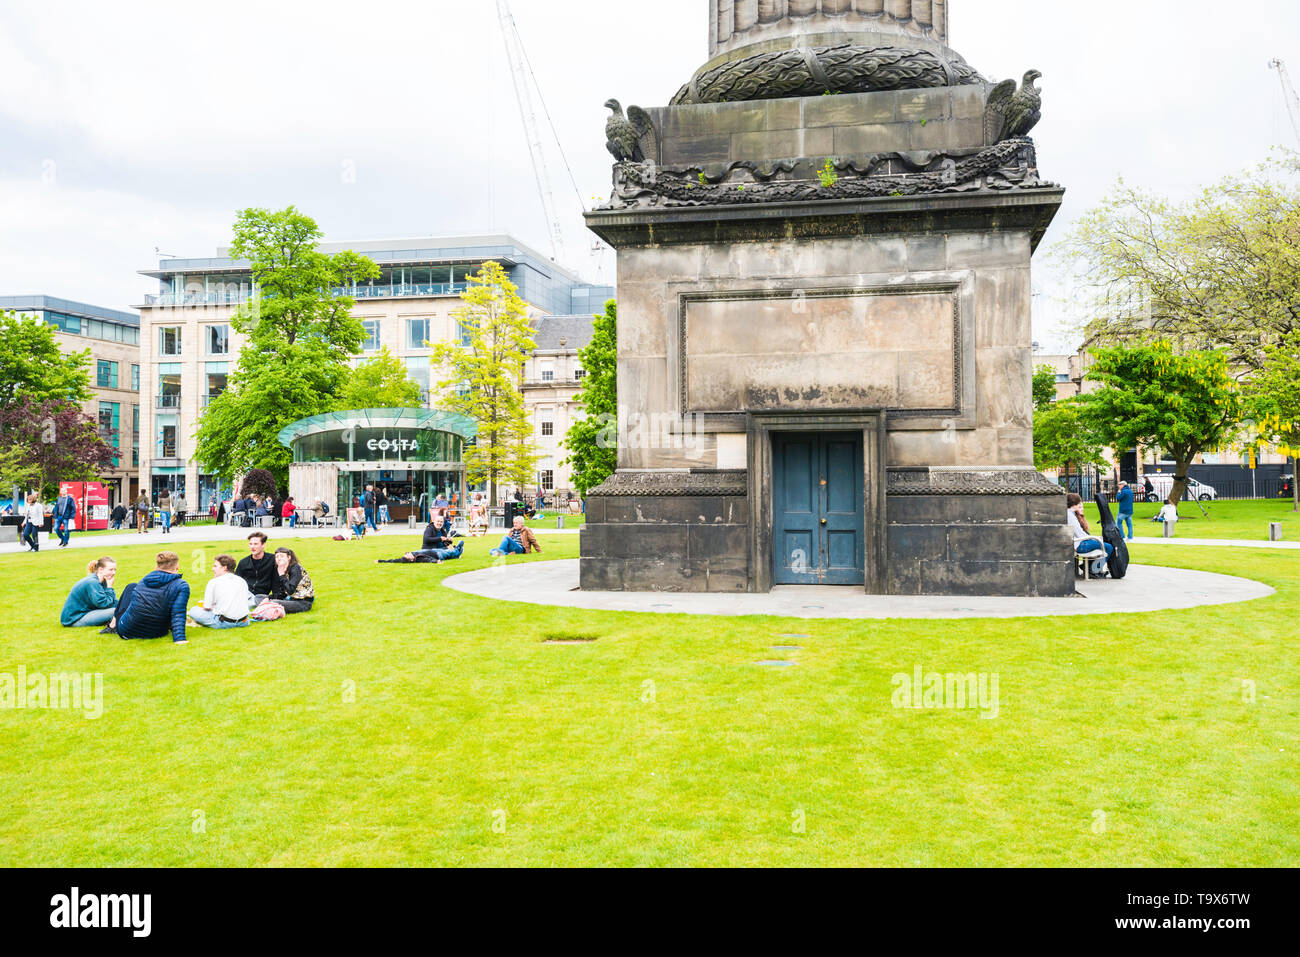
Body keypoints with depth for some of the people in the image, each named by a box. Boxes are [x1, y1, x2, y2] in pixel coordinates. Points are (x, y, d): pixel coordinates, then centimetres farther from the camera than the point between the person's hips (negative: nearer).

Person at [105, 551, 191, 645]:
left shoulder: (144, 580, 0)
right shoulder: (182, 586, -13)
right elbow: (178, 614, -25)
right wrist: (179, 638, -29)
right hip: (155, 633, -1)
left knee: (132, 587, 26)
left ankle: (113, 625, 33)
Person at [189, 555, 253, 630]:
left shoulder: (213, 582, -2)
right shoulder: (242, 581, 12)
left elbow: (206, 608, -1)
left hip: (224, 623, -4)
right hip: (243, 623, 4)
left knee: (193, 611, 11)